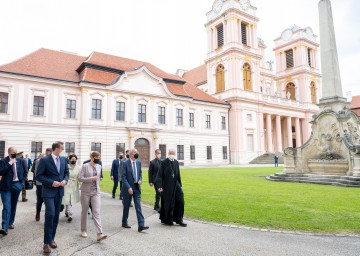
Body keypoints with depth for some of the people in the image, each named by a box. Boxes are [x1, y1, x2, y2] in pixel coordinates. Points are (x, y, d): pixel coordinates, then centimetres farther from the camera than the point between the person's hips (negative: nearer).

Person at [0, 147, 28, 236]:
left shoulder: (21, 161, 4)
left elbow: (25, 172, 12)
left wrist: (22, 182, 2)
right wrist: (10, 163, -19)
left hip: (17, 185, 3)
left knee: (13, 206, 13)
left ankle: (11, 223, 28)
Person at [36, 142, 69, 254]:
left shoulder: (64, 159, 5)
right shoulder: (44, 160, -11)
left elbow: (66, 172, 14)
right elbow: (38, 176, -10)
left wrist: (65, 180, -6)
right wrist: (52, 182, -18)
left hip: (59, 192, 5)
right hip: (48, 192, -5)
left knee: (56, 216, 11)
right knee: (50, 215, -14)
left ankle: (52, 239, 25)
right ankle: (47, 242, -1)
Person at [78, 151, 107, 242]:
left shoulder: (99, 166, 7)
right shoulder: (85, 166, -7)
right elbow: (80, 178, -12)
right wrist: (91, 179, -19)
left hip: (96, 192, 3)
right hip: (86, 192, -3)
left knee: (97, 212, -6)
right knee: (84, 211, 11)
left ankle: (99, 234, -12)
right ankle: (84, 230, 29)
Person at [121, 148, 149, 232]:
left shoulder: (139, 162, 4)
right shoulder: (125, 163, -11)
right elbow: (123, 177, -13)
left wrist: (140, 180, -3)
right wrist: (128, 188, -19)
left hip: (136, 187, 4)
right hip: (128, 187, -4)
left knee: (138, 206, -1)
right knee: (126, 206, 11)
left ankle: (141, 225, -3)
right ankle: (124, 223, 30)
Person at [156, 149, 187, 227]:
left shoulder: (176, 162, 6)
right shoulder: (164, 162, -9)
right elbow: (160, 175, -11)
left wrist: (180, 184, 14)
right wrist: (159, 186, -17)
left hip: (176, 185, 5)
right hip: (167, 186, -5)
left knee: (180, 202, 1)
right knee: (168, 203, 5)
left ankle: (179, 219, 14)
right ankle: (167, 220, 22)